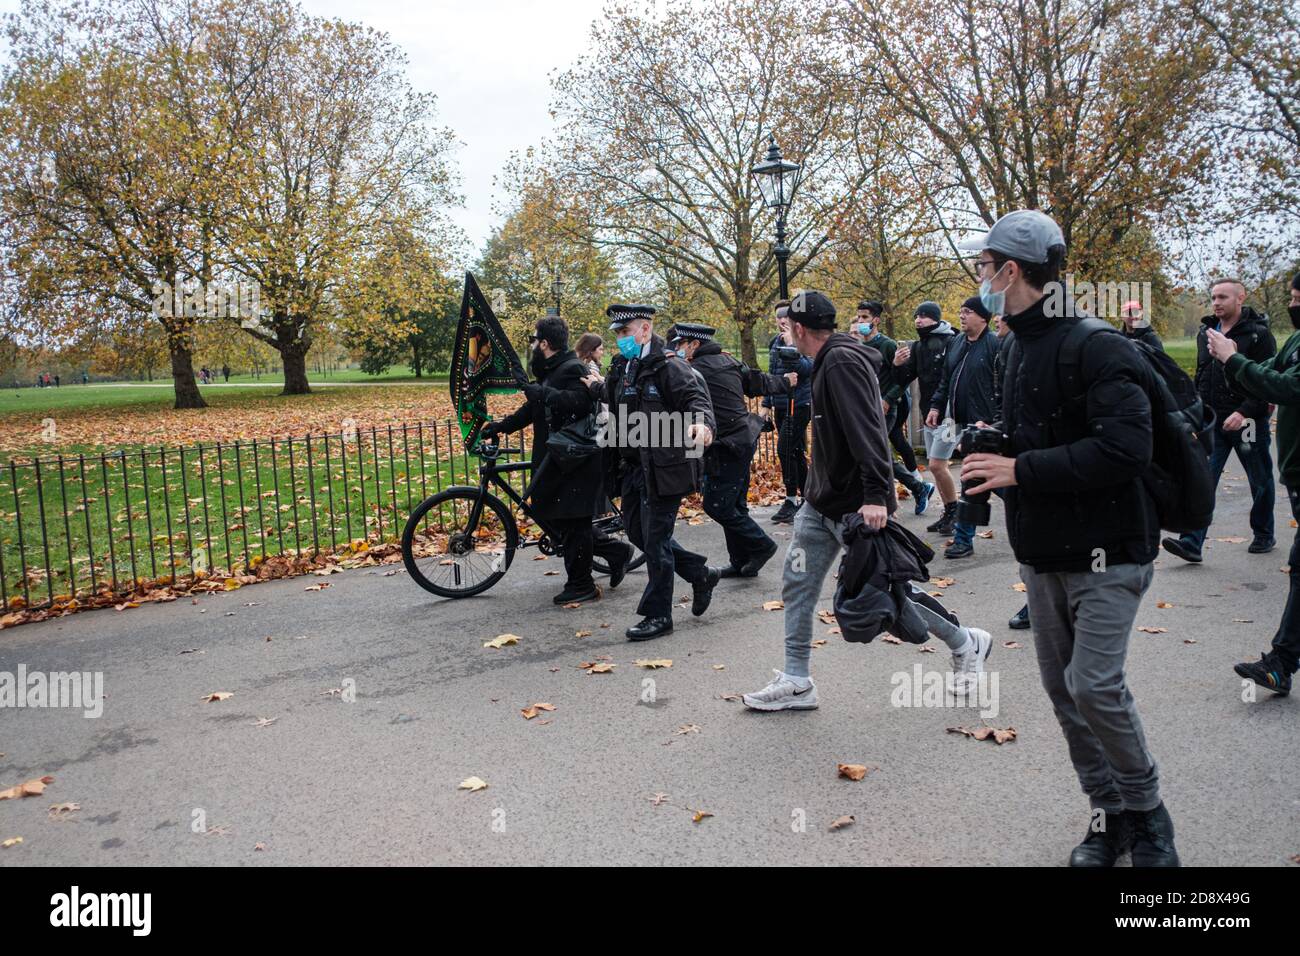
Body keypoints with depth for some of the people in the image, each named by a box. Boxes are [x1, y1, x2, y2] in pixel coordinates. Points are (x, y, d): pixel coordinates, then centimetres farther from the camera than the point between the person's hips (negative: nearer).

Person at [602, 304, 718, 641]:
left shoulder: (668, 367, -11)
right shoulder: (620, 369, 13)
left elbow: (695, 395, -24)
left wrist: (702, 422, -43)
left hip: (664, 467, -9)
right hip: (633, 466, 9)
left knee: (655, 539, -3)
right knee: (637, 531, 14)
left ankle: (658, 615, 11)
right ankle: (701, 574, 30)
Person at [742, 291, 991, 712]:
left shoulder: (843, 362, -17)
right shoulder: (829, 362, 14)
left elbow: (867, 432, -27)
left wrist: (875, 495, -33)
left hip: (856, 506, -10)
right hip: (822, 503, 10)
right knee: (797, 584, 7)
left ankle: (966, 644, 21)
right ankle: (796, 682, 14)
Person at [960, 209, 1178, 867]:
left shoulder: (1096, 345, -17)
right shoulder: (1022, 347, 12)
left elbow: (1126, 447, -28)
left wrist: (1022, 470, -24)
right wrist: (995, 443, 2)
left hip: (1103, 552, -8)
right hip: (1041, 554, 9)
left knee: (1094, 686, -12)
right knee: (1063, 689, 11)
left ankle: (1147, 810, 13)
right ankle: (1111, 815, 26)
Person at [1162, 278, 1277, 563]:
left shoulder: (1258, 334, -10)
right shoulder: (1205, 332, 9)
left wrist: (1244, 412, -23)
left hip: (1248, 420, -4)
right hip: (1213, 421, 4)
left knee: (1260, 481, 12)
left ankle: (1264, 536, 31)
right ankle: (1191, 543, -11)